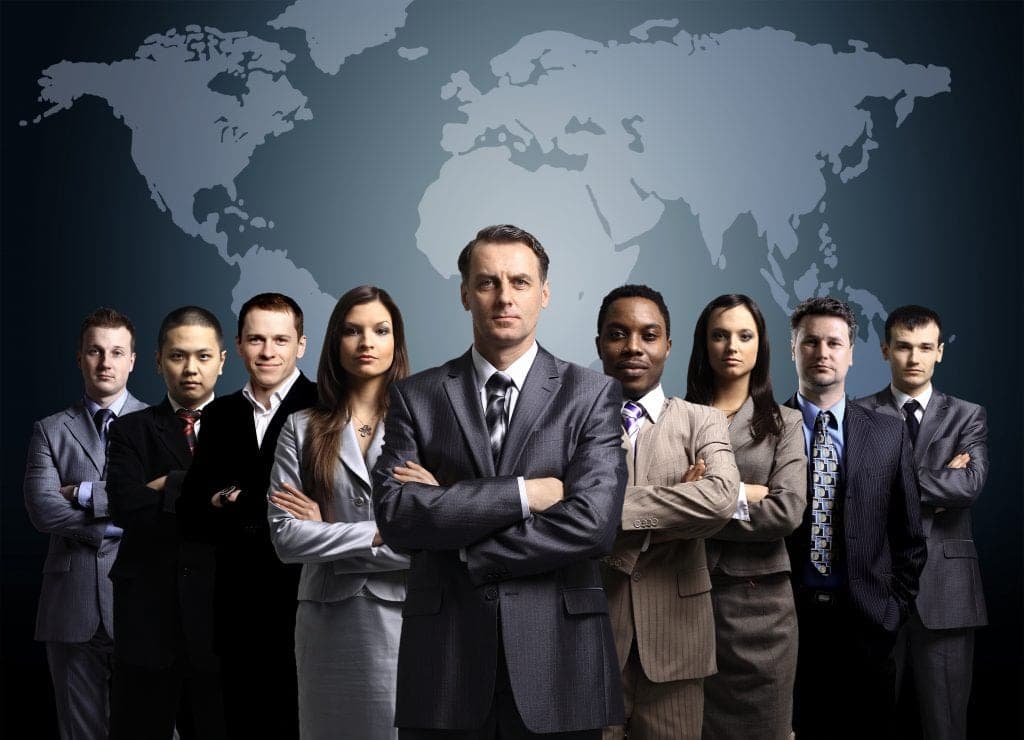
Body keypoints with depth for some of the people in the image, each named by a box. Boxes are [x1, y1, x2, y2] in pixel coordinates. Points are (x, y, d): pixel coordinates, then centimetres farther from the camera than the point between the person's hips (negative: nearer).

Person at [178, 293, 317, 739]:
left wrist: (239, 511, -10)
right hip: (237, 614, 5)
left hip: (304, 606, -5)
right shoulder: (218, 416, 13)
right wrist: (217, 506, -10)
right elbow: (189, 518, 12)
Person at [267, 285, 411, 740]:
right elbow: (285, 536, -4)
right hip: (328, 622, 1)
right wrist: (378, 534, -8)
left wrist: (329, 532, -7)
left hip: (406, 615, -1)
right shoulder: (302, 429, 5)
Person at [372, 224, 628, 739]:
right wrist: (522, 493, -14)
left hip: (557, 659, -1)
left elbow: (593, 522, -11)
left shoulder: (592, 395, 1)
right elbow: (393, 514, -8)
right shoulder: (416, 397, 5)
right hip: (444, 658, 1)